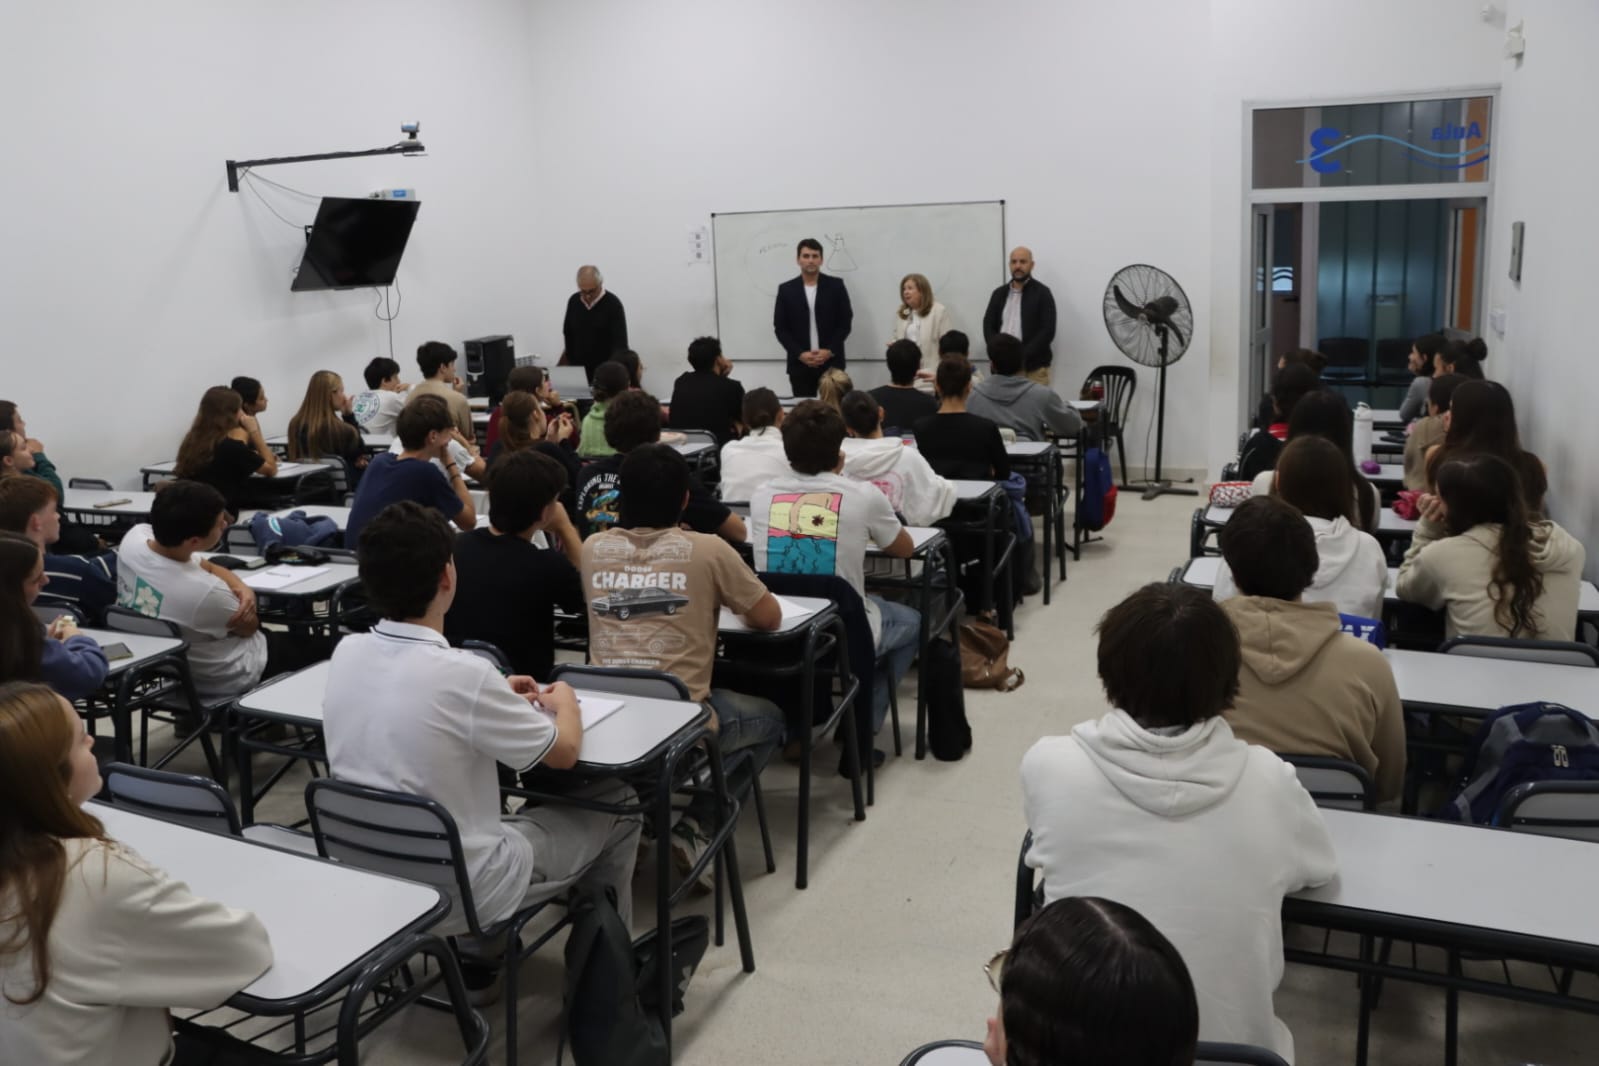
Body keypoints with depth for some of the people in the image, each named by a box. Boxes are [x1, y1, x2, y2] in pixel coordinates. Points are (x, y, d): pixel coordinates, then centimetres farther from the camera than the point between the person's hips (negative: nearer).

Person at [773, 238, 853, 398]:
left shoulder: (836, 285, 3)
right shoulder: (786, 289, 4)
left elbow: (846, 321, 1)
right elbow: (780, 328, 2)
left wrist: (830, 351, -10)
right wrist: (800, 354, -10)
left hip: (832, 362, 0)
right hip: (799, 364, 1)